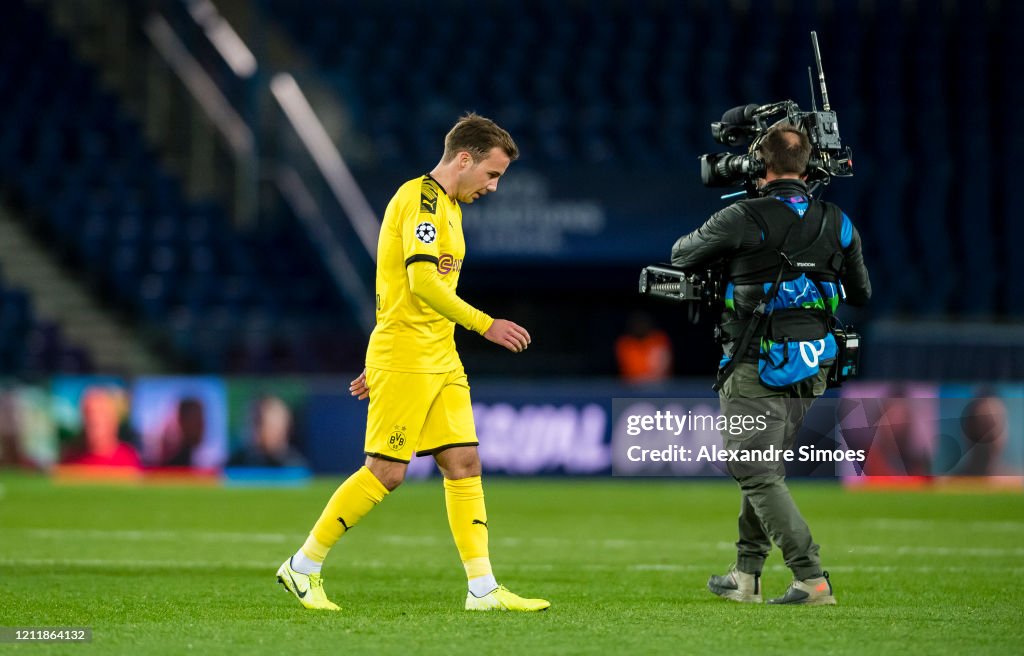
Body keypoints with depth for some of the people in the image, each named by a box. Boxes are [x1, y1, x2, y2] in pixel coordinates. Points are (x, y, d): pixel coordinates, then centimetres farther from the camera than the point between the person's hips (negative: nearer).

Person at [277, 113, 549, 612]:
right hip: (404, 360, -9)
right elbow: (422, 284, -24)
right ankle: (303, 567, 6)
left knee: (464, 463, 1)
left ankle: (483, 589, -1)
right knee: (386, 472, -7)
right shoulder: (421, 199, -13)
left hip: (440, 361, 10)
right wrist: (485, 325, -24)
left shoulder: (446, 206, 19)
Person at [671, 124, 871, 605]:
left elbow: (681, 255, 3)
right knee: (764, 470, 19)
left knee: (758, 476, -1)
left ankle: (812, 579, -9)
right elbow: (861, 294, 16)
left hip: (756, 370, -6)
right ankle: (745, 575, 23)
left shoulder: (743, 220, -13)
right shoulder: (837, 223, 3)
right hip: (809, 368, 6)